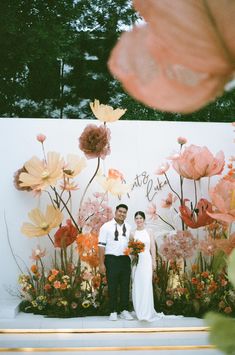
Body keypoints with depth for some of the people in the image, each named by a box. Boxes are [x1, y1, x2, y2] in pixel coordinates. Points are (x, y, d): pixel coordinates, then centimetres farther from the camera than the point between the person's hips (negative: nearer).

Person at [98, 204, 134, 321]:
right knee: (112, 286, 3)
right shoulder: (107, 226, -3)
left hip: (125, 260, 4)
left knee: (125, 286, 8)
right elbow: (101, 245, -6)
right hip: (111, 259, -4)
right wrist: (101, 264, -11)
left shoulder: (129, 228, 10)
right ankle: (113, 312, 13)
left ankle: (124, 310, 19)